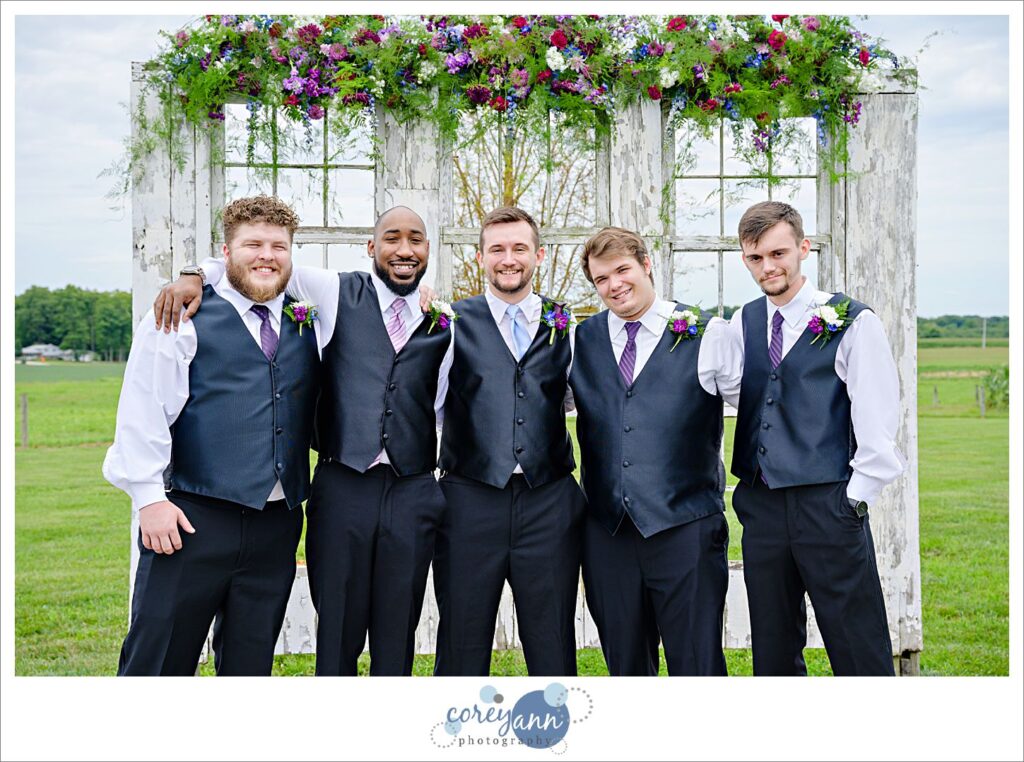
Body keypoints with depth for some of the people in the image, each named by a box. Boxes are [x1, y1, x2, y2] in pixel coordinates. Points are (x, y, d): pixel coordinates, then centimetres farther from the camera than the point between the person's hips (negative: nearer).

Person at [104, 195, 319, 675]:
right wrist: (150, 496, -11)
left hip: (277, 524, 5)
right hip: (192, 520, -4)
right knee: (158, 663, 0)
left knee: (250, 664, 12)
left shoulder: (304, 327, 13)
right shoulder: (186, 317, -2)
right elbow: (143, 412, -6)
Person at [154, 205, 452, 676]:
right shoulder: (337, 293, 5)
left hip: (412, 494, 2)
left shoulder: (444, 324, 10)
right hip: (342, 489, -1)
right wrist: (198, 274, -6)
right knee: (337, 635, 5)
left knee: (398, 636, 8)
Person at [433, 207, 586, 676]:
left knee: (553, 648, 8)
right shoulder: (455, 323, 5)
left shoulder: (565, 325, 9)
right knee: (462, 644, 7)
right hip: (471, 499, -1)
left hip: (548, 501, 1)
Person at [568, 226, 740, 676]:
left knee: (697, 665, 0)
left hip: (686, 531, -3)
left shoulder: (707, 334, 0)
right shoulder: (580, 342, 10)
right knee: (625, 667, 12)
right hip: (607, 533, 3)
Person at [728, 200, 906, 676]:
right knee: (773, 654, 12)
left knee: (860, 655, -1)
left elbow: (877, 422, -5)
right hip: (761, 507, 5)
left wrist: (854, 500, -7)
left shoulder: (851, 321, -4)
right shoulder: (743, 323, 11)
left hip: (828, 506, -5)